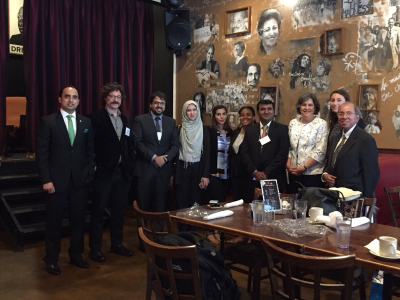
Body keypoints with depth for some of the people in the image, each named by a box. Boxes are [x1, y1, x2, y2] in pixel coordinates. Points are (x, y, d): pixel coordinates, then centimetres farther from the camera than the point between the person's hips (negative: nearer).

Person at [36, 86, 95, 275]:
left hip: (81, 180, 3)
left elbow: (91, 151, 9)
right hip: (56, 180, -3)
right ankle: (51, 259, 21)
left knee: (78, 219, 10)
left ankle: (76, 255, 26)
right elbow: (41, 153, -6)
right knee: (54, 221, 7)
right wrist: (46, 179, -11)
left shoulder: (86, 122, 7)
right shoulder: (48, 121, -3)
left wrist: (90, 173, -1)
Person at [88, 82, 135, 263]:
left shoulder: (125, 120, 13)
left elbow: (129, 145, 13)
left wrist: (130, 166, 6)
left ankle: (117, 244, 26)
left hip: (122, 172, 6)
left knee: (119, 210, 14)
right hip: (104, 172, -6)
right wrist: (94, 167, -13)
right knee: (98, 211, 4)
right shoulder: (96, 118, -5)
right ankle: (95, 248, 14)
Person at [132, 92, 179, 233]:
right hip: (145, 167, -3)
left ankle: (158, 231, 17)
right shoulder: (140, 120, 1)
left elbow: (175, 145, 6)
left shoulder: (171, 122, 12)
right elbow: (137, 142, -8)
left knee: (160, 203, 8)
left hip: (164, 168, 3)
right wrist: (154, 157, -15)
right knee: (143, 203, 2)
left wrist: (165, 158, -11)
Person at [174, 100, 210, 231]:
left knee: (194, 202, 5)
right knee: (182, 203, 0)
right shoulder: (179, 129, 2)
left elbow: (207, 153, 0)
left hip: (197, 169, 0)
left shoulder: (203, 129, 2)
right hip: (182, 170, 0)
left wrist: (206, 175, -7)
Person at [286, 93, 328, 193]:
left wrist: (304, 167, -12)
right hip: (293, 173, 4)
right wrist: (288, 164, -2)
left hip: (313, 174, -4)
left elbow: (320, 151, -9)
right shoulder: (293, 123, 10)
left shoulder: (321, 124, -3)